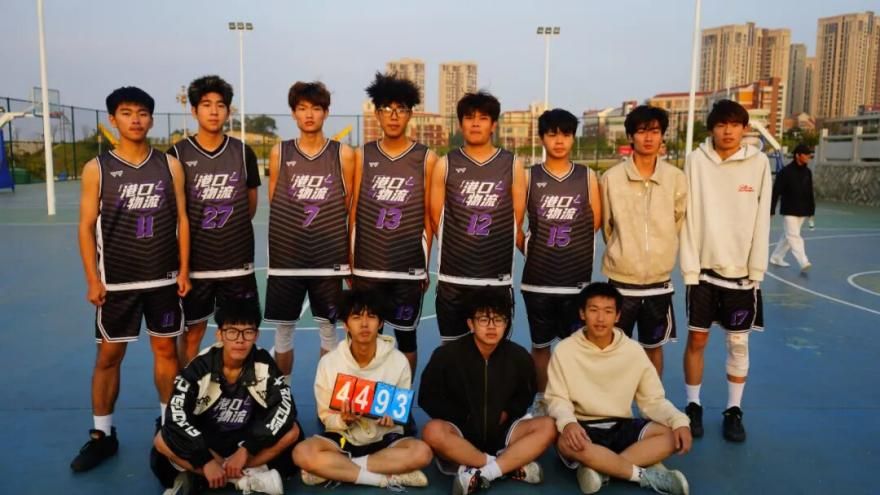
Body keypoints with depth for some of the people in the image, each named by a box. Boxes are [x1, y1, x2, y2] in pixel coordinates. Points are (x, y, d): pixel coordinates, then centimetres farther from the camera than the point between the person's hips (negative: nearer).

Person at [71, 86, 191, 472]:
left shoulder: (170, 165, 2)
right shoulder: (97, 169, -2)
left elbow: (181, 218, 3)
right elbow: (87, 226, -2)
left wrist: (184, 269, -1)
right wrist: (93, 279, -7)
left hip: (164, 278, 1)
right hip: (116, 281, -1)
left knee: (166, 349, 10)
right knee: (109, 355, 6)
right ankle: (102, 434, 20)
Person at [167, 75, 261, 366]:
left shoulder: (243, 153, 2)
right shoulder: (178, 154, -3)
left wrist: (231, 230, 12)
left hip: (238, 261, 2)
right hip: (194, 262, -1)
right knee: (191, 333, 8)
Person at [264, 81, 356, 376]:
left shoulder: (343, 154, 0)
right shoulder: (279, 153, 3)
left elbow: (351, 209, 2)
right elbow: (273, 205, 8)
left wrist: (353, 256, 1)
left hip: (330, 258, -1)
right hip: (286, 258, 1)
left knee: (328, 327, 9)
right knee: (283, 329, 10)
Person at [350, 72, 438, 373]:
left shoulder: (426, 158, -1)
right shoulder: (362, 156, 4)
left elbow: (428, 216, 2)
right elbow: (354, 211, 6)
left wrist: (426, 264, 2)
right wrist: (349, 260, 4)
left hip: (409, 267, -1)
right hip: (367, 266, 1)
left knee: (406, 335, 10)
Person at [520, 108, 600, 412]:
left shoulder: (587, 177, 3)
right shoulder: (528, 176, 0)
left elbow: (595, 221, 7)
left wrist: (574, 246, 6)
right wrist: (531, 248, 3)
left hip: (577, 277, 0)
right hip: (538, 277, 0)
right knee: (540, 343, 11)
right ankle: (542, 399, 27)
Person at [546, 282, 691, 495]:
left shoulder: (633, 351, -1)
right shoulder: (565, 350, -7)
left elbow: (653, 399, 2)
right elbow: (557, 398, -7)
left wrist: (679, 420, -18)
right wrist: (567, 422, -30)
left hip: (621, 427, 3)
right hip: (583, 428, -2)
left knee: (670, 435, -22)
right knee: (567, 443, -37)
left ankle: (599, 468, -28)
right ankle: (646, 475, -24)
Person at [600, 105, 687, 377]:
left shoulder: (676, 178, -4)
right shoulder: (612, 178, -7)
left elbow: (679, 223, 7)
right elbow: (607, 226, 4)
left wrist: (661, 255, 10)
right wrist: (622, 254, 9)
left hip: (659, 280, 1)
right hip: (621, 279, -1)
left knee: (654, 347, 15)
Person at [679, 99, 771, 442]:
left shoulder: (759, 163, -2)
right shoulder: (697, 160, -3)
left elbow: (762, 221, -1)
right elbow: (690, 217, -4)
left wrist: (756, 271, -4)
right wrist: (690, 267, -8)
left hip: (741, 271, 1)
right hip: (704, 268, 0)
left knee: (738, 342, 9)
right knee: (697, 340, 6)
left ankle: (734, 410, 23)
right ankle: (693, 405, 21)